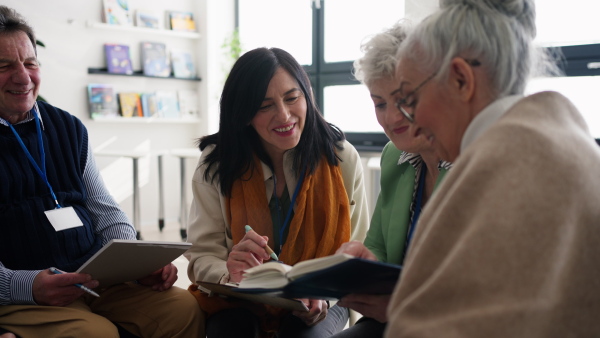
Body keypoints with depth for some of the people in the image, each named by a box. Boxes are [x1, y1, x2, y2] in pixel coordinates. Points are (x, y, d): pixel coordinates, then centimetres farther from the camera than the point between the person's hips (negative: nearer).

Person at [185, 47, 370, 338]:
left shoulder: (342, 159, -6)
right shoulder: (216, 165, -5)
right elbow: (202, 255, -9)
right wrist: (231, 275, -32)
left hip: (318, 303, 0)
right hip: (238, 302, 1)